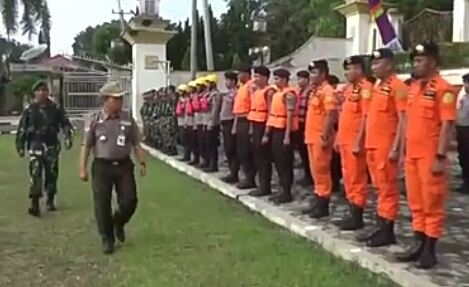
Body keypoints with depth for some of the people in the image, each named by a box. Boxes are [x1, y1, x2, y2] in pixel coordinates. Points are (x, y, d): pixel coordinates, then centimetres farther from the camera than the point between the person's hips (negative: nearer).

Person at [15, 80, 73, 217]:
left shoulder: (56, 108, 4)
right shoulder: (29, 109, 1)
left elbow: (66, 124, 5)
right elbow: (21, 129, 5)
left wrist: (68, 137, -11)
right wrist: (20, 146, 5)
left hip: (52, 145, 2)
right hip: (35, 145, -2)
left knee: (52, 173, 9)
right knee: (35, 173, -13)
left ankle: (50, 201, 25)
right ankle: (35, 204, -14)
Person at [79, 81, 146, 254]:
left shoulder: (128, 120, 4)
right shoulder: (94, 121, -2)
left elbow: (136, 144, 8)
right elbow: (86, 146, -1)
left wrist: (141, 162, -1)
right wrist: (83, 169, -5)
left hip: (124, 165, 2)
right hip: (102, 166, -2)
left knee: (129, 200, -1)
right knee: (102, 205, 1)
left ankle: (118, 223, 31)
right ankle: (107, 239, 18)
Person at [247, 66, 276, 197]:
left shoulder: (269, 91, -10)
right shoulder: (255, 92, 16)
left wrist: (267, 131, -18)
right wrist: (251, 128, 15)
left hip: (263, 126, -9)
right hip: (255, 126, 9)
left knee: (264, 157, -3)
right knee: (257, 156, 11)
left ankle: (266, 187, 3)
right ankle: (262, 185, 18)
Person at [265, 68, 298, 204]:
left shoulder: (289, 94, -12)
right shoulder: (276, 94, 16)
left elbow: (290, 115, -18)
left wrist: (287, 136, -22)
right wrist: (267, 133, 16)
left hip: (284, 131, -9)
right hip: (276, 131, 9)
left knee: (285, 163, -4)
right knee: (278, 162, 11)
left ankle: (287, 193, 2)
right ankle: (282, 190, 19)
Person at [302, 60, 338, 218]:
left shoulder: (327, 91, -12)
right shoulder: (316, 91, 17)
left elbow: (331, 115, -19)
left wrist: (325, 136, -22)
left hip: (320, 138, -10)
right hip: (312, 137, 10)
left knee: (322, 170, -4)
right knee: (315, 170, 13)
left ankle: (323, 205, 3)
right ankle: (318, 201, 21)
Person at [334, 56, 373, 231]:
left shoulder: (365, 88, -13)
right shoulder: (349, 89, 17)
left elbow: (366, 117, -18)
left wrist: (358, 142, -20)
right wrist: (338, 138, 20)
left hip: (355, 142, -9)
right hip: (345, 141, 9)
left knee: (357, 178, -3)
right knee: (348, 177, 13)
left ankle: (357, 217, 4)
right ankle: (351, 212, 22)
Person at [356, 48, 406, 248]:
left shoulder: (397, 86, -10)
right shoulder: (377, 87, 17)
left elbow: (403, 119, -15)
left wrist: (396, 148, -19)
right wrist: (364, 142, 20)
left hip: (386, 147, -9)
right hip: (372, 146, 9)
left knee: (388, 188, -2)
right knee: (379, 187, 14)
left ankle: (387, 231, 4)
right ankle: (380, 225, 22)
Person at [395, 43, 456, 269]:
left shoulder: (443, 89, -10)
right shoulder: (414, 88, 14)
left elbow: (447, 124, -14)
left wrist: (440, 157, -18)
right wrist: (403, 151, 16)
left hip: (430, 156, -8)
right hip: (412, 155, 8)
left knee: (432, 203, 1)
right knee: (415, 202, 13)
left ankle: (430, 250, 9)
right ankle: (419, 244, 24)